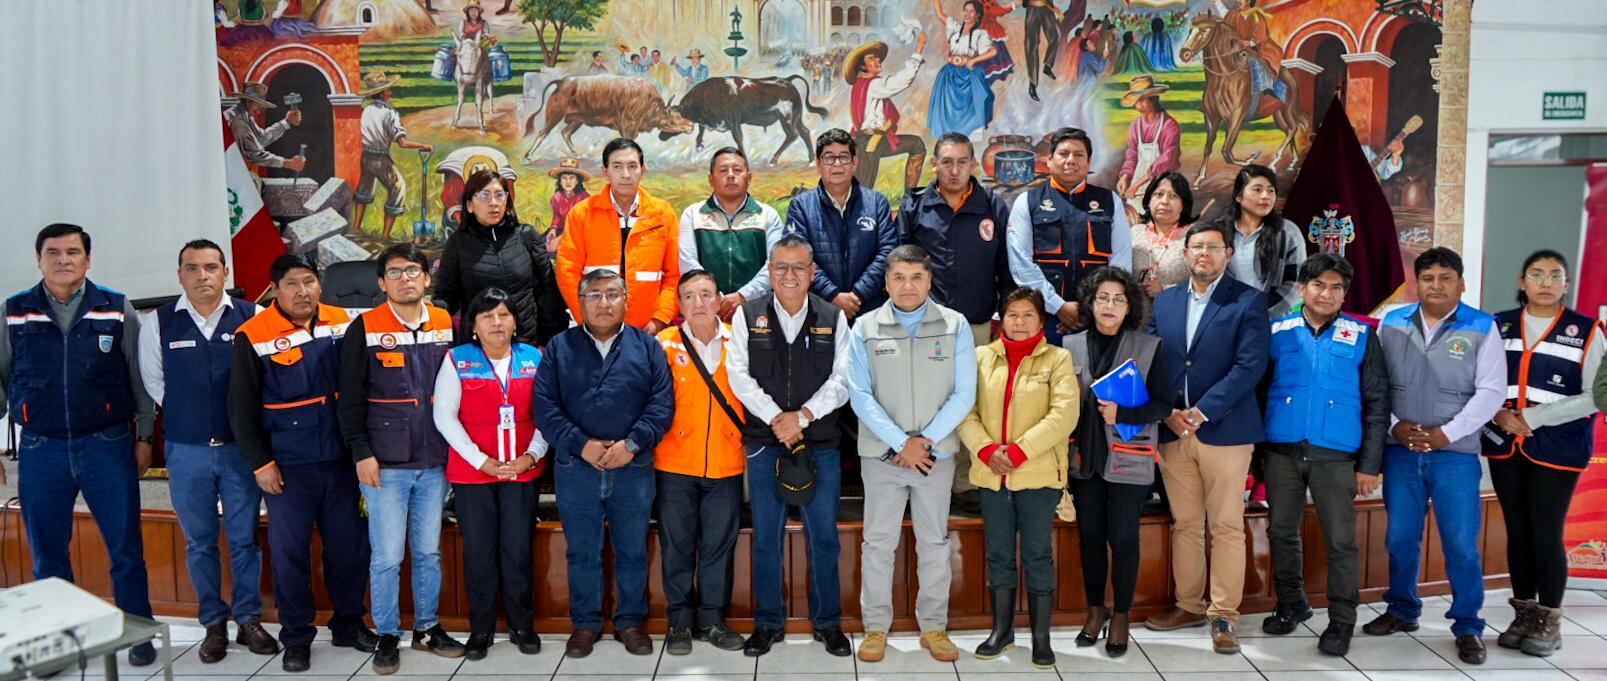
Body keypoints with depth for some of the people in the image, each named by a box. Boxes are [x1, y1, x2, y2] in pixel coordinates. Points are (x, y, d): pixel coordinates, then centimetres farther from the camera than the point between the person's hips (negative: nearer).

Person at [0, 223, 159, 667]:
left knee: (126, 548, 4)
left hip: (107, 446, -1)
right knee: (47, 555, 11)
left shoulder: (117, 310, 1)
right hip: (40, 451, 1)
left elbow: (140, 379, 5)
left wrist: (144, 437, 5)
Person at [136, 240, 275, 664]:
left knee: (244, 539, 8)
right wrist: (185, 415, 6)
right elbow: (152, 381, 9)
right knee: (200, 542, 11)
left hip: (240, 447, -1)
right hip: (186, 451, 1)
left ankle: (248, 618, 21)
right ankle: (214, 624, 24)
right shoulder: (158, 323, -1)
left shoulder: (252, 317, -6)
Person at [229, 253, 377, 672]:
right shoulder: (253, 337, -8)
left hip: (340, 460, 3)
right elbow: (242, 409, -5)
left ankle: (348, 623, 29)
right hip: (287, 466, -3)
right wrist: (260, 463, -8)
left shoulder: (342, 324, 2)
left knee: (350, 544, 11)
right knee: (289, 552, 5)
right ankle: (296, 637, 20)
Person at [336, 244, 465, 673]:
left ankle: (427, 627, 26)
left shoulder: (446, 325, 6)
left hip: (435, 462, 3)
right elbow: (350, 398, -3)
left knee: (429, 551, 12)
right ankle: (387, 636, 16)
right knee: (387, 555, 1)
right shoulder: (365, 329, -4)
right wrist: (361, 452, -9)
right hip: (385, 464, -3)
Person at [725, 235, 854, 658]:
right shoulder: (747, 316, 2)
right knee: (766, 538, 7)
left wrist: (803, 416, -13)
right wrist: (776, 418, -13)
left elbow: (841, 381, -2)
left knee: (824, 538, 6)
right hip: (764, 443, 0)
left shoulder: (834, 318, 4)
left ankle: (827, 623, 20)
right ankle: (767, 623, 20)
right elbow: (739, 376, -4)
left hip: (822, 444, 0)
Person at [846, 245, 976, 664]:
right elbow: (860, 395, -5)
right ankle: (876, 627, 17)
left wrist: (925, 441, -11)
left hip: (937, 455, 1)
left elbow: (963, 394, -3)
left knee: (935, 543, 10)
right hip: (881, 455, 0)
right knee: (878, 543, 6)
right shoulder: (865, 328, 0)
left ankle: (934, 627, 21)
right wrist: (900, 444, -13)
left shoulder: (955, 326, 0)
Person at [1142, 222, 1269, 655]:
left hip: (1224, 430, -4)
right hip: (1173, 430, 4)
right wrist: (1168, 412, -7)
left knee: (1227, 527, 2)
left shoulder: (1248, 302, -2)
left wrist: (1201, 413, -16)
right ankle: (1189, 605, 24)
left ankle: (1223, 615, 10)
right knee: (1184, 525, 12)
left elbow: (1249, 366, -12)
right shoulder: (1164, 301, 11)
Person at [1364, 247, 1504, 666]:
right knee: (1400, 538, 10)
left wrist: (1445, 434, -13)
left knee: (1461, 544, 0)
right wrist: (1394, 426, -8)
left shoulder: (1483, 328, -1)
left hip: (1456, 453, -2)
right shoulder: (1392, 324, 6)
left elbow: (1491, 391, -6)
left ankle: (1468, 627, 13)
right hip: (1400, 451, 2)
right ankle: (1402, 611, 27)